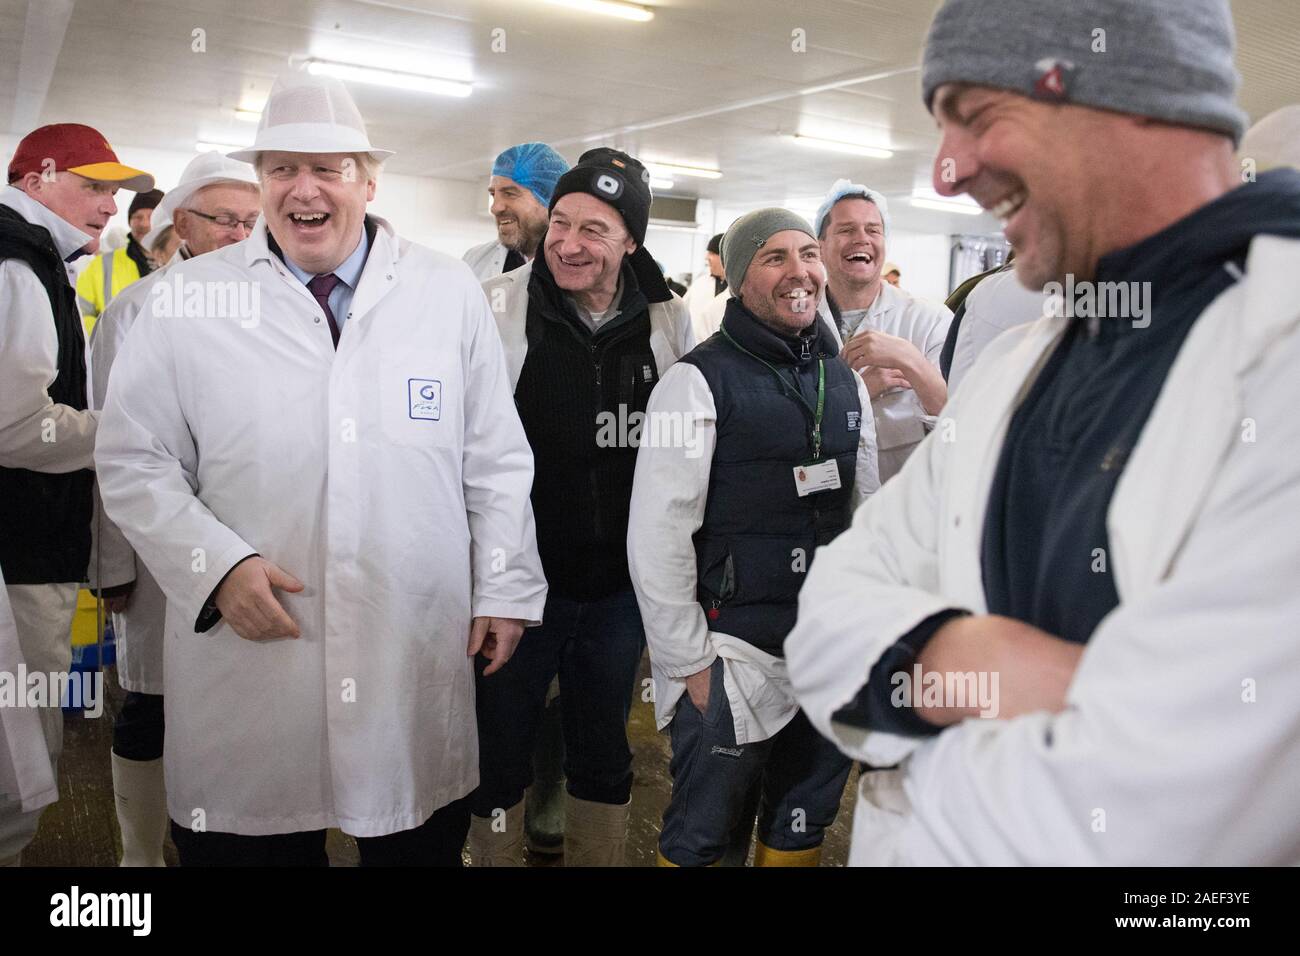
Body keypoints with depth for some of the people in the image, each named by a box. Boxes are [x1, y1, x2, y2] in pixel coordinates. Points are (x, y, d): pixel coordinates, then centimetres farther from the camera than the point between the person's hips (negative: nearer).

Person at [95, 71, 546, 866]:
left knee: (421, 849, 14)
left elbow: (496, 459, 6)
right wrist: (217, 565, -10)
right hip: (247, 664, 0)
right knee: (257, 845, 12)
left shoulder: (450, 292, 3)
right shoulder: (187, 300, 1)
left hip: (420, 666, 1)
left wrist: (505, 591, 5)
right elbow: (135, 463, 3)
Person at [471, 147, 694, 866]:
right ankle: (495, 855, 33)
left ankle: (598, 856, 37)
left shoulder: (669, 322, -1)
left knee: (604, 753, 18)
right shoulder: (496, 305, -10)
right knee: (499, 751, 12)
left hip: (621, 584, 3)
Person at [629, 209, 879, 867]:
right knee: (702, 836, 9)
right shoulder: (700, 381, -11)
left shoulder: (845, 381, 8)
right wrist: (689, 663, -13)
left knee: (806, 825, 20)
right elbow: (657, 535, -14)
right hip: (732, 655, -5)